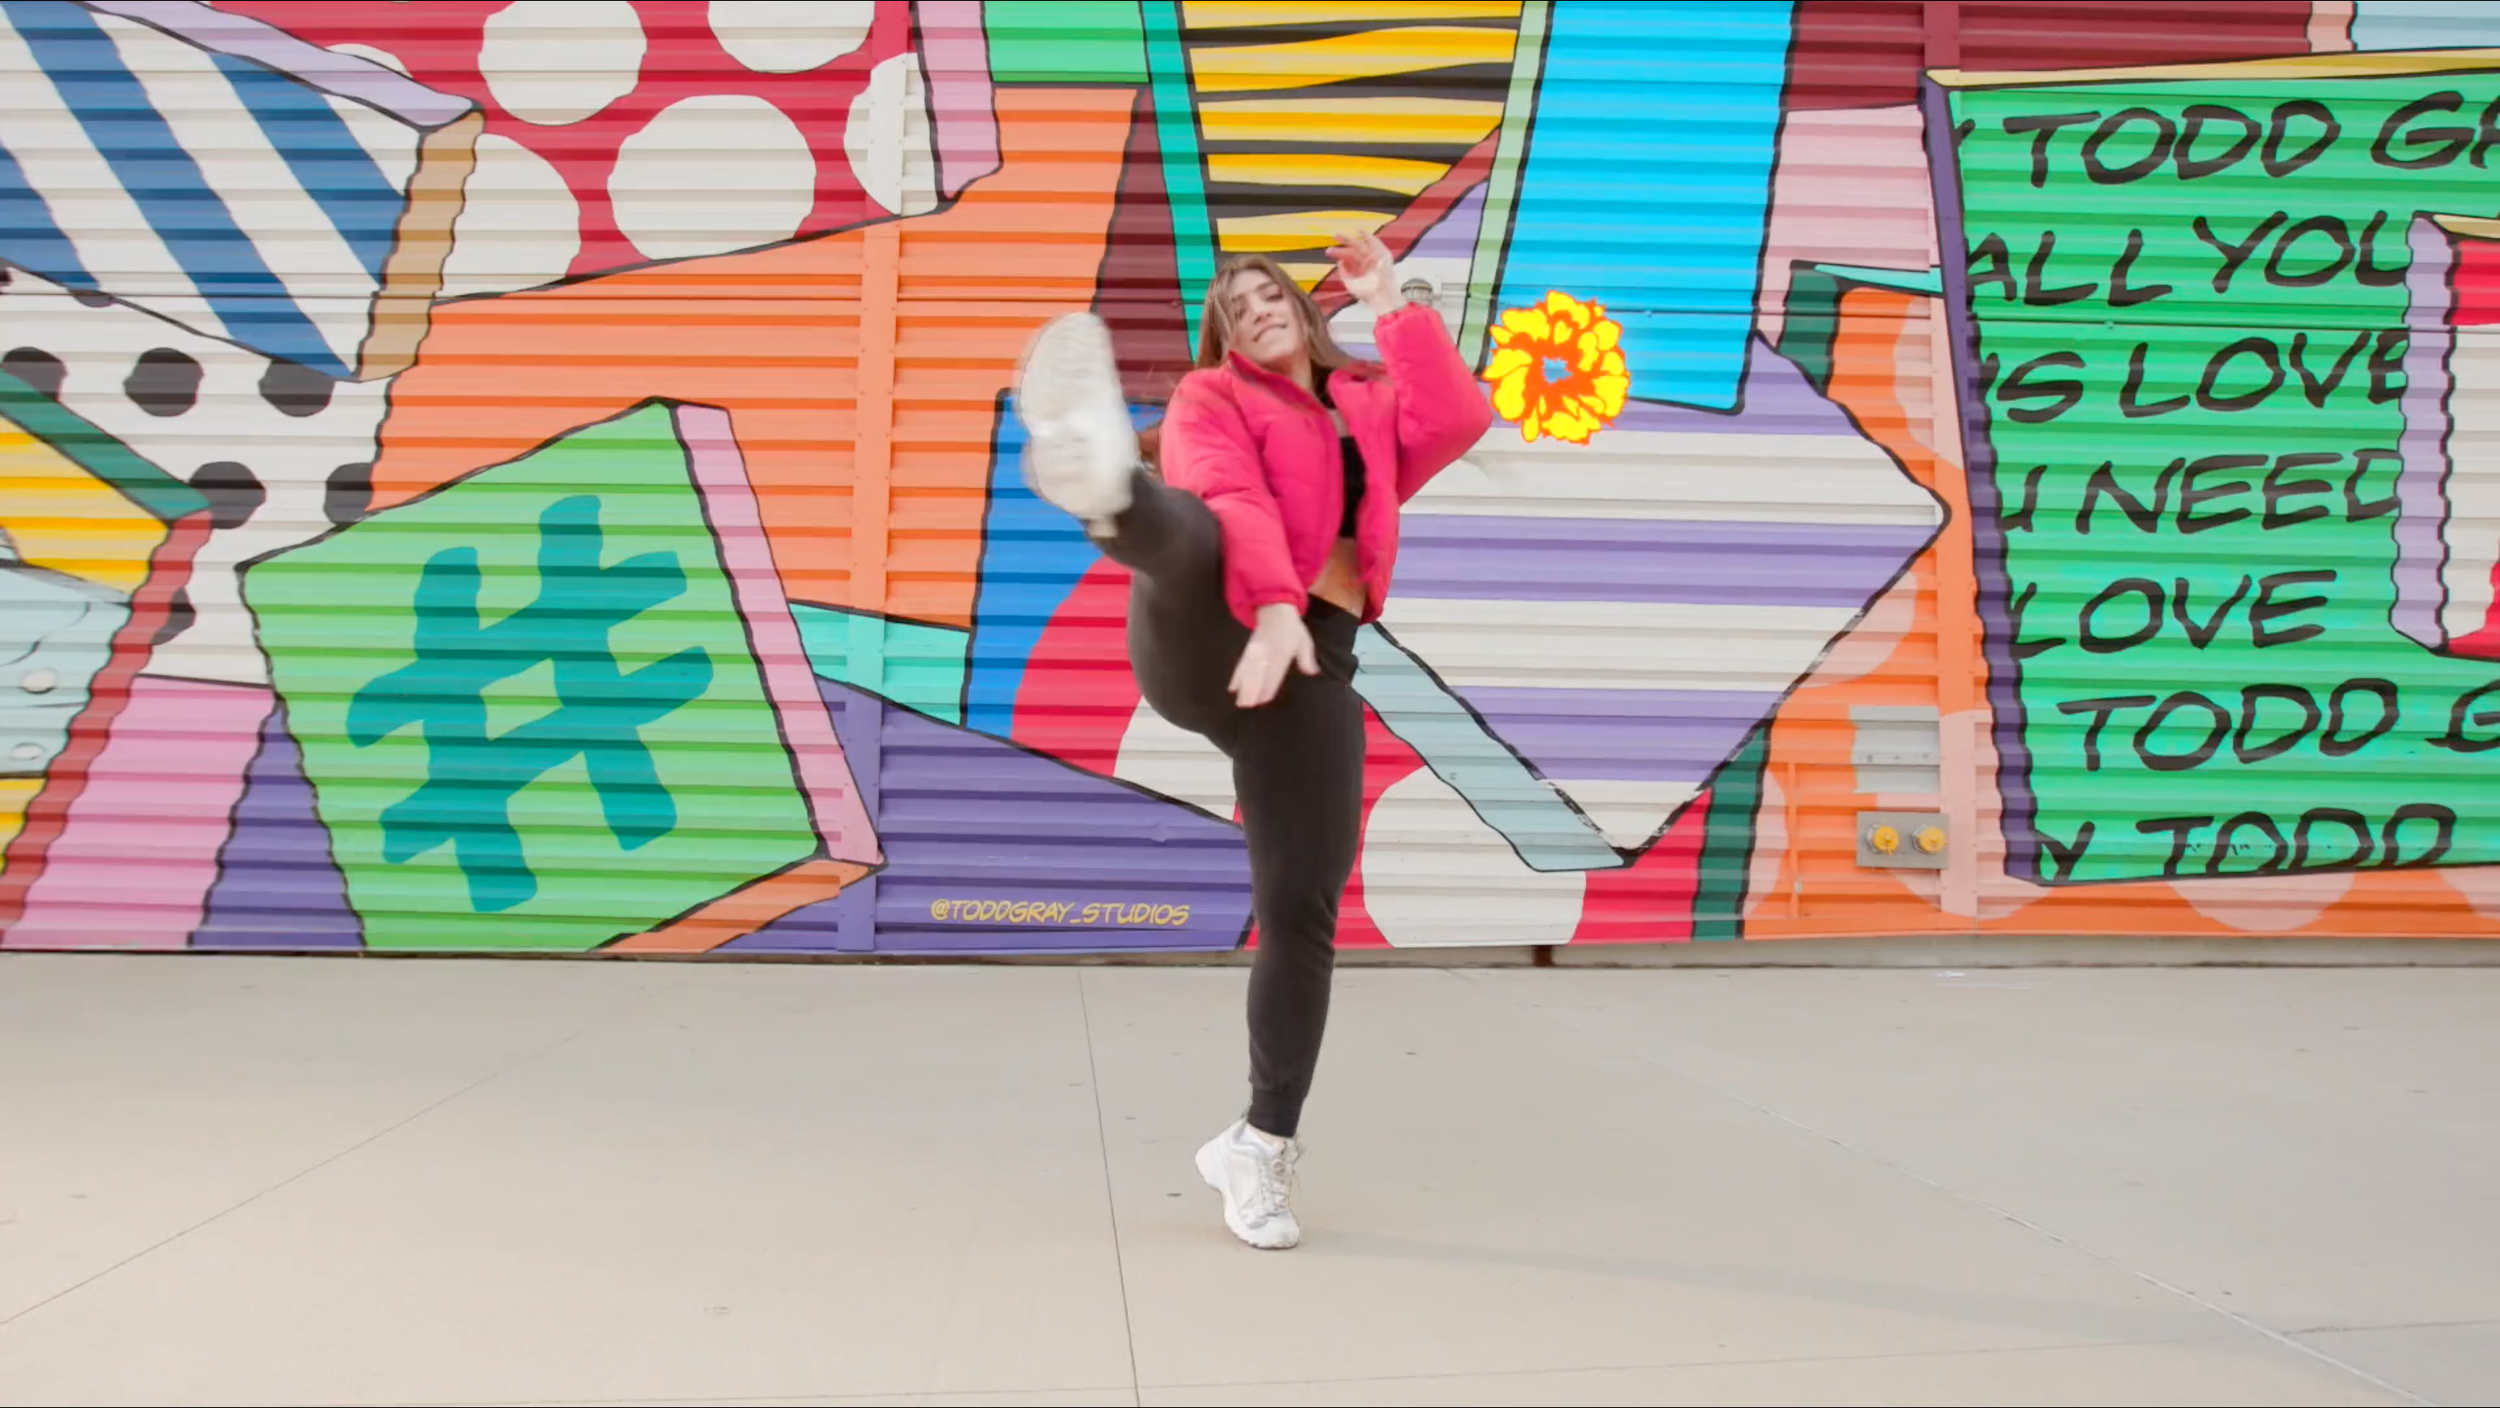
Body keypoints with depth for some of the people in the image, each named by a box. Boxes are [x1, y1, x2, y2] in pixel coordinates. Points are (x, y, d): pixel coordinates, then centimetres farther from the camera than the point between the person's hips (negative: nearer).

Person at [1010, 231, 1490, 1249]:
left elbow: (1459, 421, 2)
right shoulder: (1212, 399, 8)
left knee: (1302, 912, -2)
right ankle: (1103, 479, -76)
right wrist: (1270, 608, -32)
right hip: (1200, 648, -4)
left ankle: (1261, 1148, 10)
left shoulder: (1369, 409, 24)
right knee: (1187, 534, -37)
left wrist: (1392, 306, 6)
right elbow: (1230, 500, -13)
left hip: (1311, 672, 4)